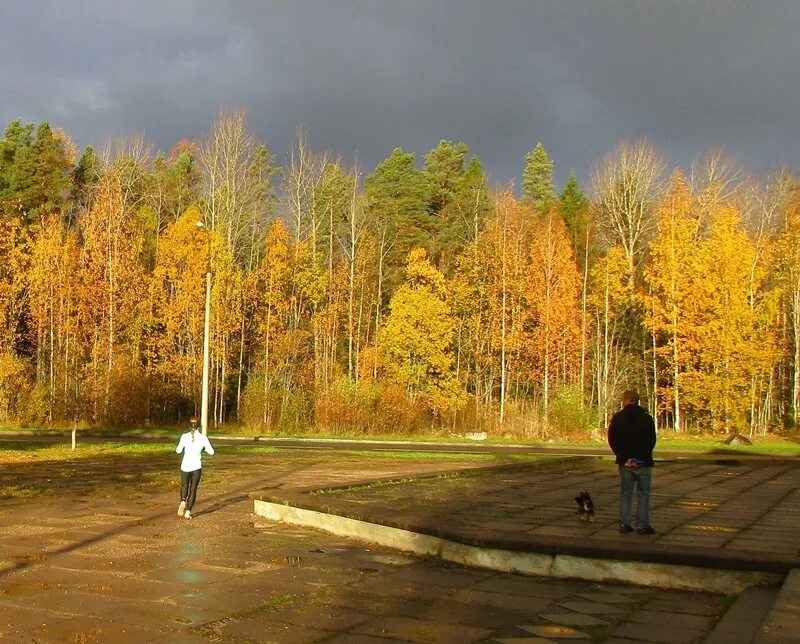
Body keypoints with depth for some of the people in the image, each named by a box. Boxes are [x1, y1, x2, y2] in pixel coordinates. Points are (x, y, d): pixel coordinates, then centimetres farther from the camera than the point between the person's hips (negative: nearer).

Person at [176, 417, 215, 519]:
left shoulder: (184, 436, -9)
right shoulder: (203, 438, -8)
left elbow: (178, 450, -1)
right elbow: (211, 452, -1)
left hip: (185, 466, 0)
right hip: (197, 467, 0)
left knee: (184, 486, 23)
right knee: (193, 489, 10)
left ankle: (183, 501, -4)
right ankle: (188, 511, 1)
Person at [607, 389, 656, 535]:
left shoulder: (617, 418, -1)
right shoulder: (647, 418, -2)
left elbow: (612, 441, -5)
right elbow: (652, 441, -4)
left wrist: (624, 458, -7)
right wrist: (643, 457, -4)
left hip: (625, 463, 1)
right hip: (643, 462, -1)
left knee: (625, 493, 10)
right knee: (643, 494, 5)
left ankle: (624, 524, 9)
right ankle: (642, 525, 3)